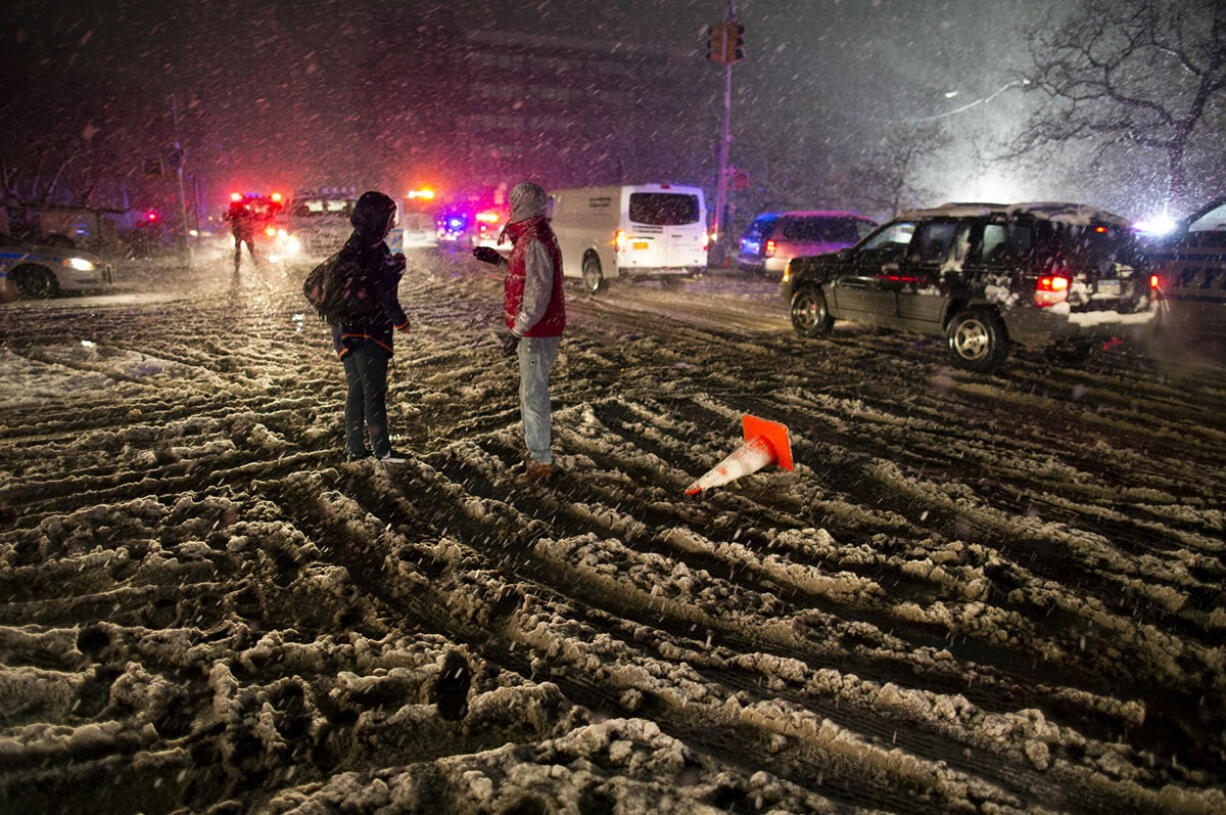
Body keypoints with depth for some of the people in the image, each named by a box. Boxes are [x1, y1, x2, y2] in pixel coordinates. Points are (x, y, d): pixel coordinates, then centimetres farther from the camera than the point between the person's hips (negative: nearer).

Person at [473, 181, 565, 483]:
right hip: (536, 331, 11)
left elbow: (538, 292, -24)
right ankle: (536, 452, 32)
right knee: (530, 393, 20)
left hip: (537, 333, -11)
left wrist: (518, 331, -23)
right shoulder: (533, 236, 13)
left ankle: (541, 461, 3)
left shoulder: (535, 242, -20)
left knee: (534, 395, -5)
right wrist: (499, 260, 23)